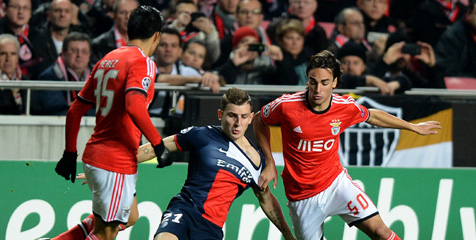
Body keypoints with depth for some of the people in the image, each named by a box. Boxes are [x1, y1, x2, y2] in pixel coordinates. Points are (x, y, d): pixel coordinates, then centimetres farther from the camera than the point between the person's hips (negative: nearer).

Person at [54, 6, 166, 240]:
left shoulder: (107, 60, 14)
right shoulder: (143, 62, -11)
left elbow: (75, 110, 16)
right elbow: (134, 106, -29)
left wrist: (70, 154, 23)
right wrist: (158, 144, -22)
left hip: (94, 156, 9)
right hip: (117, 162, -9)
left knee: (129, 217, 23)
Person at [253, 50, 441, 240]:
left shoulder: (347, 107, -10)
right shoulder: (286, 105, -18)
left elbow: (372, 116, 13)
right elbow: (259, 121, 2)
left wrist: (413, 127, 21)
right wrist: (270, 164, 1)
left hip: (336, 181, 1)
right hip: (301, 195, -1)